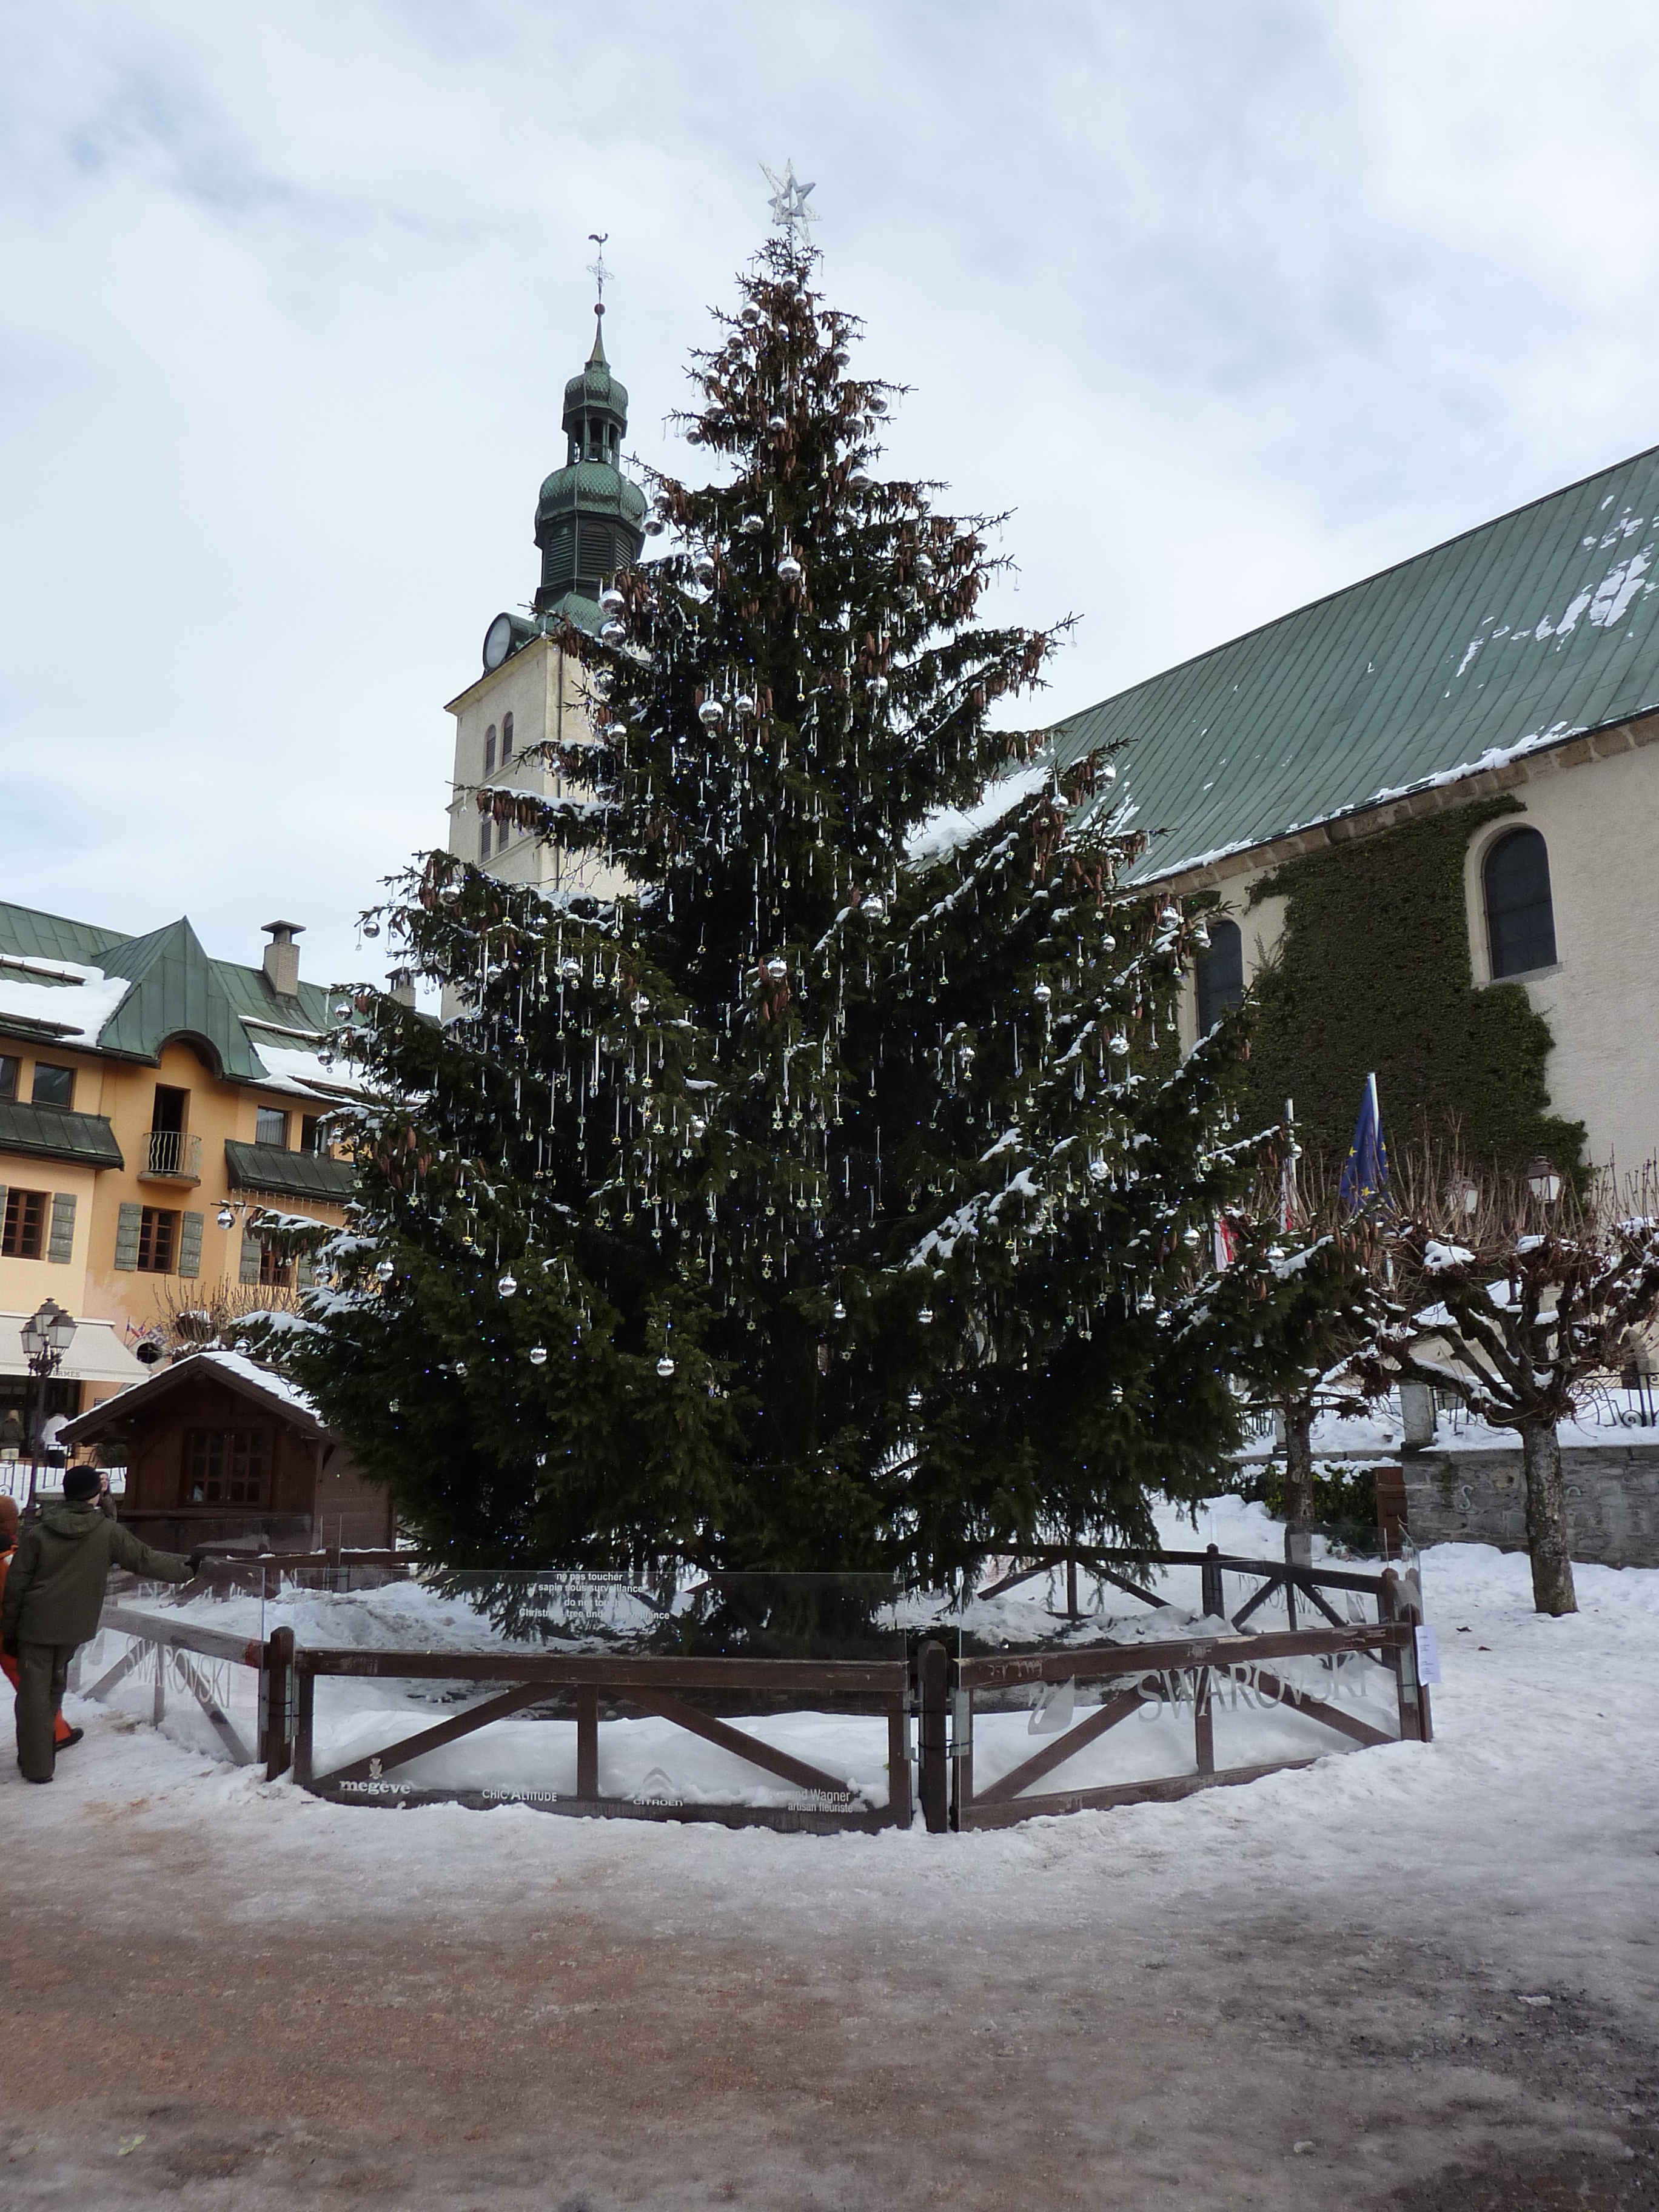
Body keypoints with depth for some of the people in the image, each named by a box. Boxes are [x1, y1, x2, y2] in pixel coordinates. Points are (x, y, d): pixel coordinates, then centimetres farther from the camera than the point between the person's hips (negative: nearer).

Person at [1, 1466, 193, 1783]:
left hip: (36, 1626, -1)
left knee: (34, 1691, 5)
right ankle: (37, 1754, 29)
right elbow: (146, 1560, -2)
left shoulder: (39, 1533, -6)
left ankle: (37, 1765, 6)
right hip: (74, 1627, 2)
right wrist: (185, 1569, 10)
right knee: (54, 1687, 19)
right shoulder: (109, 1533, -7)